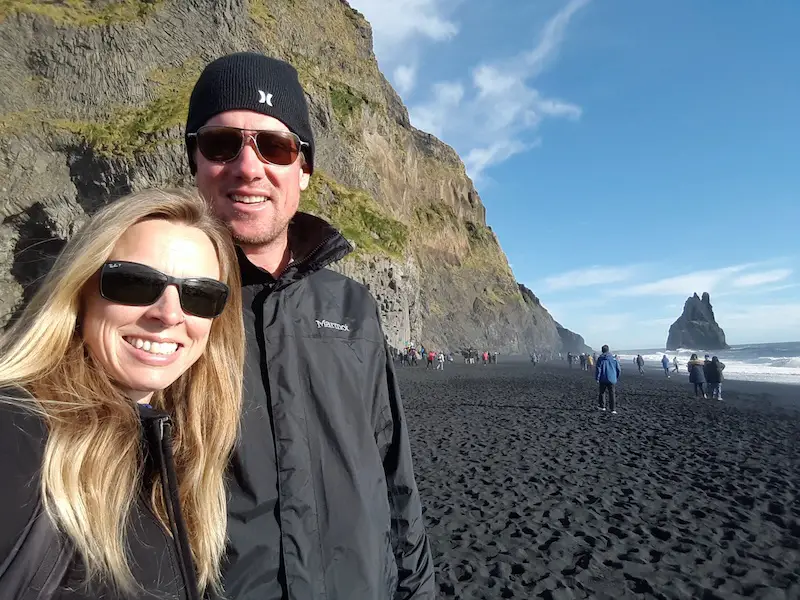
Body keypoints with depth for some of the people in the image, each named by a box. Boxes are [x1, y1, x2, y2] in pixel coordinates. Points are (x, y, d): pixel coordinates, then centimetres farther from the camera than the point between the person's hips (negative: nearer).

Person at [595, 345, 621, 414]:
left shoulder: (600, 358, -7)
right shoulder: (613, 358, 2)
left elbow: (598, 369, -9)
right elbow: (618, 369, 7)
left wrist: (597, 378, 0)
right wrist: (617, 378, 19)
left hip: (603, 379, -1)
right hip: (612, 379, 1)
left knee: (602, 392, 16)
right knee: (612, 394, 2)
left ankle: (602, 406, 27)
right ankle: (613, 409, -5)